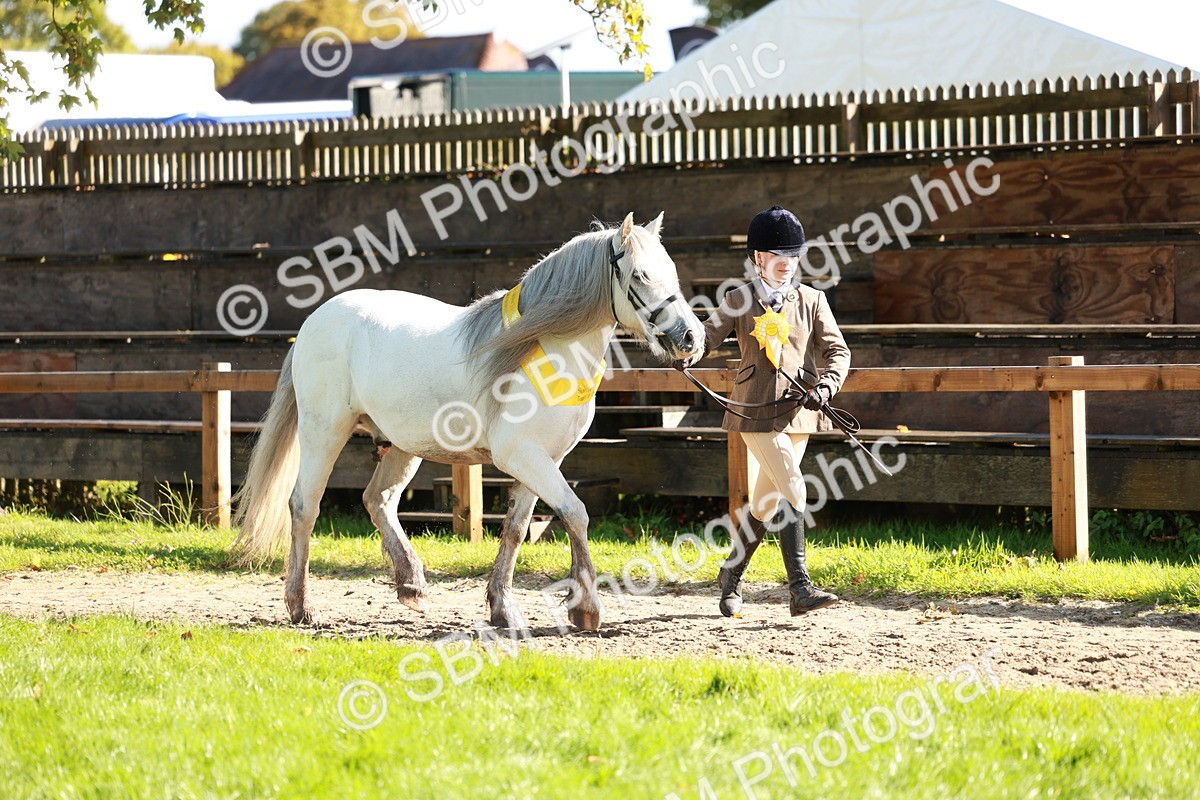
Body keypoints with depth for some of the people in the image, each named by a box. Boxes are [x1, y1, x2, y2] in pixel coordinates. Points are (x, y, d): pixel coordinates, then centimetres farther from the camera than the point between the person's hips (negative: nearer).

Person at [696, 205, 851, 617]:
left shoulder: (812, 300, 9)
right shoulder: (740, 300, 4)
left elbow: (837, 350, 5)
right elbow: (706, 338, -1)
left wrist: (826, 386, -13)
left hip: (798, 411, 4)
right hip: (756, 410, -4)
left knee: (765, 503, 9)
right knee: (793, 489, -18)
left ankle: (731, 576, 29)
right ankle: (800, 589, -20)